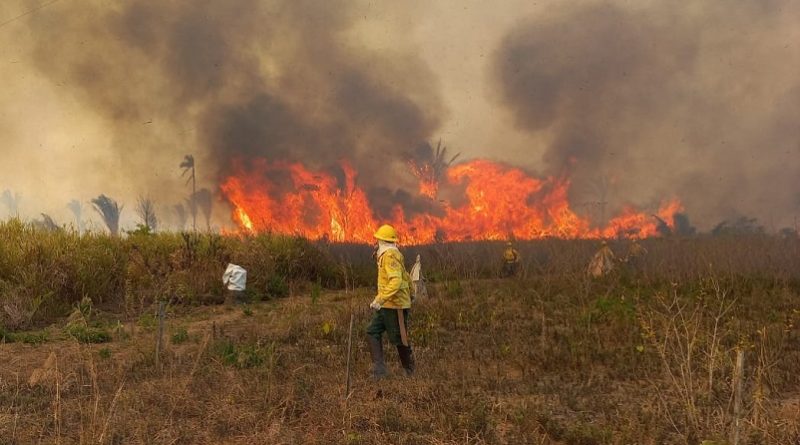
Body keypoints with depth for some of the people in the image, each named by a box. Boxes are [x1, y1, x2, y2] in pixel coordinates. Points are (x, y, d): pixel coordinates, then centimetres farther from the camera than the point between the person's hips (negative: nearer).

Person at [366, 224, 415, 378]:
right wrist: (409, 297, 31)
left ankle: (410, 372, 14)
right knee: (372, 332, 3)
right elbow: (407, 278, 22)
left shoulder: (390, 255, -16)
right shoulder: (394, 254, 15)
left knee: (399, 339, 0)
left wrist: (380, 299, -33)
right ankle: (379, 369, -1)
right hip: (386, 306, 10)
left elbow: (396, 281, -28)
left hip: (395, 305, -10)